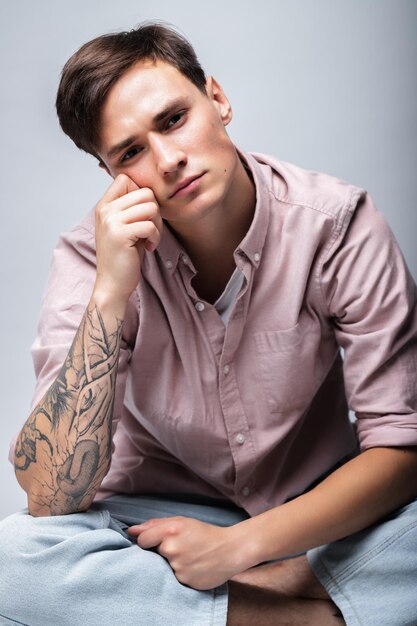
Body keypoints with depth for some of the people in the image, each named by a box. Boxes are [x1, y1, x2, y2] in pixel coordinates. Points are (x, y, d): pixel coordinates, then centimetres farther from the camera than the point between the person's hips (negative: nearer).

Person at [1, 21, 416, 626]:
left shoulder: (337, 221, -16)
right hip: (163, 517, 2)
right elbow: (51, 497, -22)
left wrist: (239, 545, -25)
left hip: (318, 514, -1)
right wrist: (110, 293, -30)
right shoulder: (93, 256, -14)